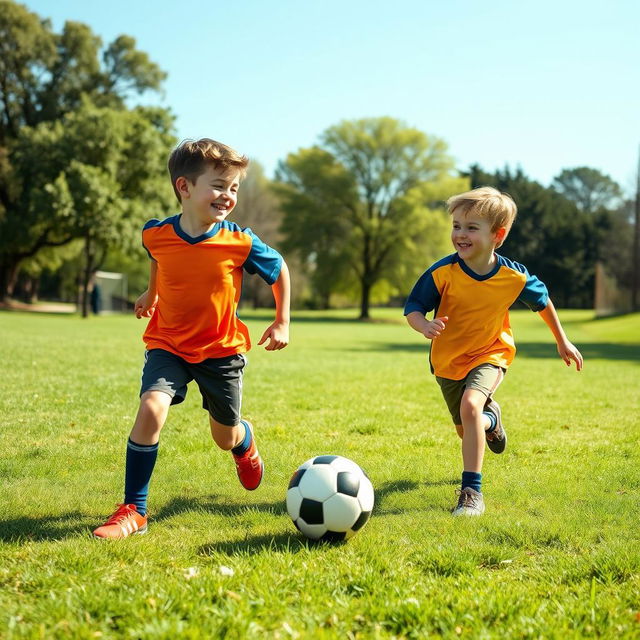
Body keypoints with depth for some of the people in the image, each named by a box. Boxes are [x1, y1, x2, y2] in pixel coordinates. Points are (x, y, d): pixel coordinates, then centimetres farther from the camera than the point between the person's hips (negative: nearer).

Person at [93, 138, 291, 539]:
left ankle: (246, 442, 56)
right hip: (168, 344, 0)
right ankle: (133, 511, -15)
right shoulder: (156, 235, -14)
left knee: (226, 437, 13)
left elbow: (280, 270, 1)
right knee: (151, 409, -26)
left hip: (222, 350, 0)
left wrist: (282, 323, 2)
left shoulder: (240, 243, -18)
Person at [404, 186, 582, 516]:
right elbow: (412, 308, -14)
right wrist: (425, 325, -38)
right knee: (467, 431, 16)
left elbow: (543, 301, 2)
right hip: (448, 360, 2)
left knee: (470, 405, -32)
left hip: (490, 355, -2)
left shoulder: (514, 276, -19)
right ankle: (491, 418, 56)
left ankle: (472, 490, -21)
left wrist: (562, 342, 13)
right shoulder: (442, 273, -23)